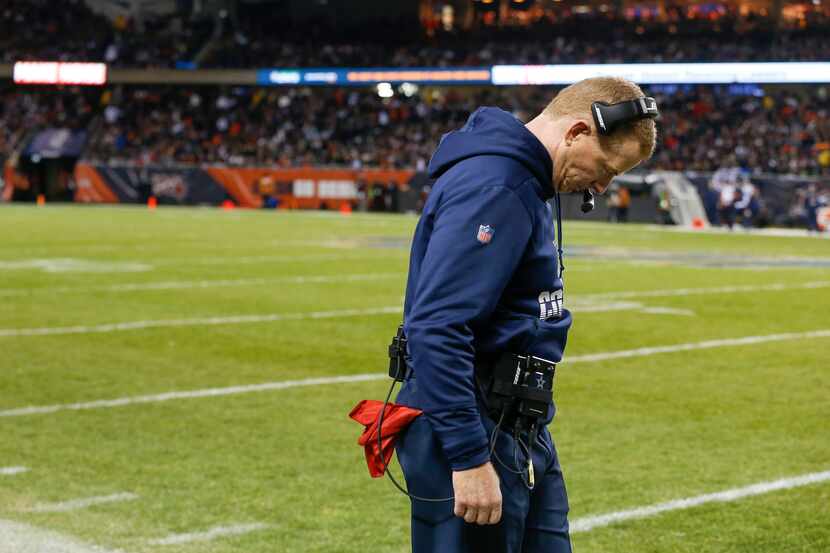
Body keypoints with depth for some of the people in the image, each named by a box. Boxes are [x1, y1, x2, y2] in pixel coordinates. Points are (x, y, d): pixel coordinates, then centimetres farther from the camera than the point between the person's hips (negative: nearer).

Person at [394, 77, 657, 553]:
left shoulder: (525, 183, 13)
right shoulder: (491, 188, -20)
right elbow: (436, 329, -27)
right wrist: (469, 458, -27)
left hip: (522, 437, 10)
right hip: (473, 438, -10)